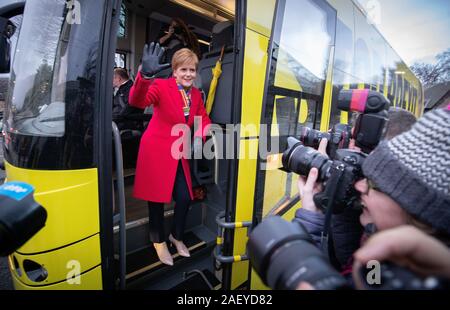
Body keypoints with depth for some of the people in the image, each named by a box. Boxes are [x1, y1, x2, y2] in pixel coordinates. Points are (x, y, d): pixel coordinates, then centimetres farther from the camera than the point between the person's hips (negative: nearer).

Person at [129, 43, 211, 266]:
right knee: (157, 198, 9)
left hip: (179, 155, 5)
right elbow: (137, 101, -28)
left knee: (185, 198, 4)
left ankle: (177, 236, 34)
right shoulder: (162, 86, -13)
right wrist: (145, 75, -48)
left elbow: (203, 118, 11)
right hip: (156, 151, -5)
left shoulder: (196, 94, 5)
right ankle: (159, 241, 36)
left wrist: (200, 135, -11)